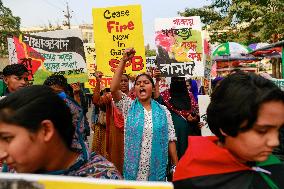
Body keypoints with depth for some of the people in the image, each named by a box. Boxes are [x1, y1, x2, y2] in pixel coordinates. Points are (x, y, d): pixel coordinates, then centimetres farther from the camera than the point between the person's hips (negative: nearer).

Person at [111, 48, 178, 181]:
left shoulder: (163, 111, 2)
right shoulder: (128, 107, -1)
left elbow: (170, 139, 2)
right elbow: (113, 89, -17)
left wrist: (175, 165, 0)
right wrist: (123, 61, -21)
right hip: (133, 169, 0)